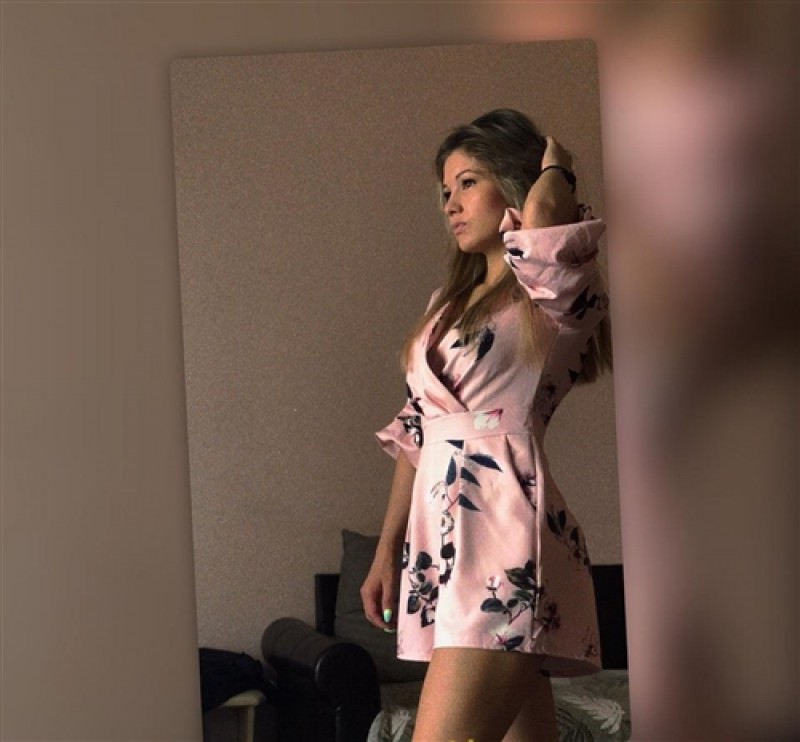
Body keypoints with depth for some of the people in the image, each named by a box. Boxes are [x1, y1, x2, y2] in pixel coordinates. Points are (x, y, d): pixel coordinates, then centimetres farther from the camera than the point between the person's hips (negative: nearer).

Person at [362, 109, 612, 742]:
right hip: (442, 538, 8)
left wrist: (554, 167, -2)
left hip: (506, 534, -8)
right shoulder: (449, 303, 22)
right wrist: (388, 552, 16)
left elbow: (545, 216, -25)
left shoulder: (559, 294, -2)